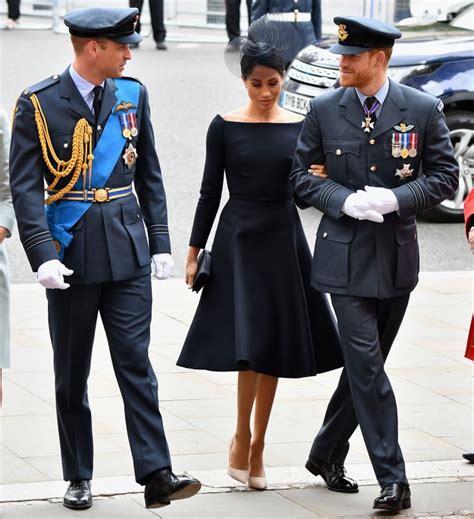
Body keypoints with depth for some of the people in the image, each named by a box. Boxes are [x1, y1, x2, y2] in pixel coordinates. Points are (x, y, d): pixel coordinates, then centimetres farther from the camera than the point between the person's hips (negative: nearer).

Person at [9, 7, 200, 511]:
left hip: (127, 252, 2)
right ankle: (78, 478, 17)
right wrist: (43, 255, -19)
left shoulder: (132, 95, 6)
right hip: (71, 254, -2)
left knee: (135, 362, -3)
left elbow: (149, 175, 12)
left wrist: (160, 241, 7)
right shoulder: (38, 104, -7)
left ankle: (155, 474, -6)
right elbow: (25, 187, -10)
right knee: (71, 374, 8)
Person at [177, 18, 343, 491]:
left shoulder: (300, 127, 5)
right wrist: (194, 251, -1)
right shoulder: (224, 127, -1)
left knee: (276, 344, 5)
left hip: (285, 239, 3)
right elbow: (210, 192, 1)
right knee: (251, 339, -14)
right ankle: (241, 437, 2)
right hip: (239, 239, -3)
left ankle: (257, 445, 15)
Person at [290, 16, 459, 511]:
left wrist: (395, 199, -15)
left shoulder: (422, 109, -2)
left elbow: (445, 176, 1)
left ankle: (326, 453, 30)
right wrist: (345, 201, -13)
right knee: (366, 366, -8)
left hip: (397, 256, 2)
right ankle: (392, 478, -6)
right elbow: (302, 174, 5)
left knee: (364, 363, 11)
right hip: (345, 253, -1)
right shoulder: (324, 109, 0)